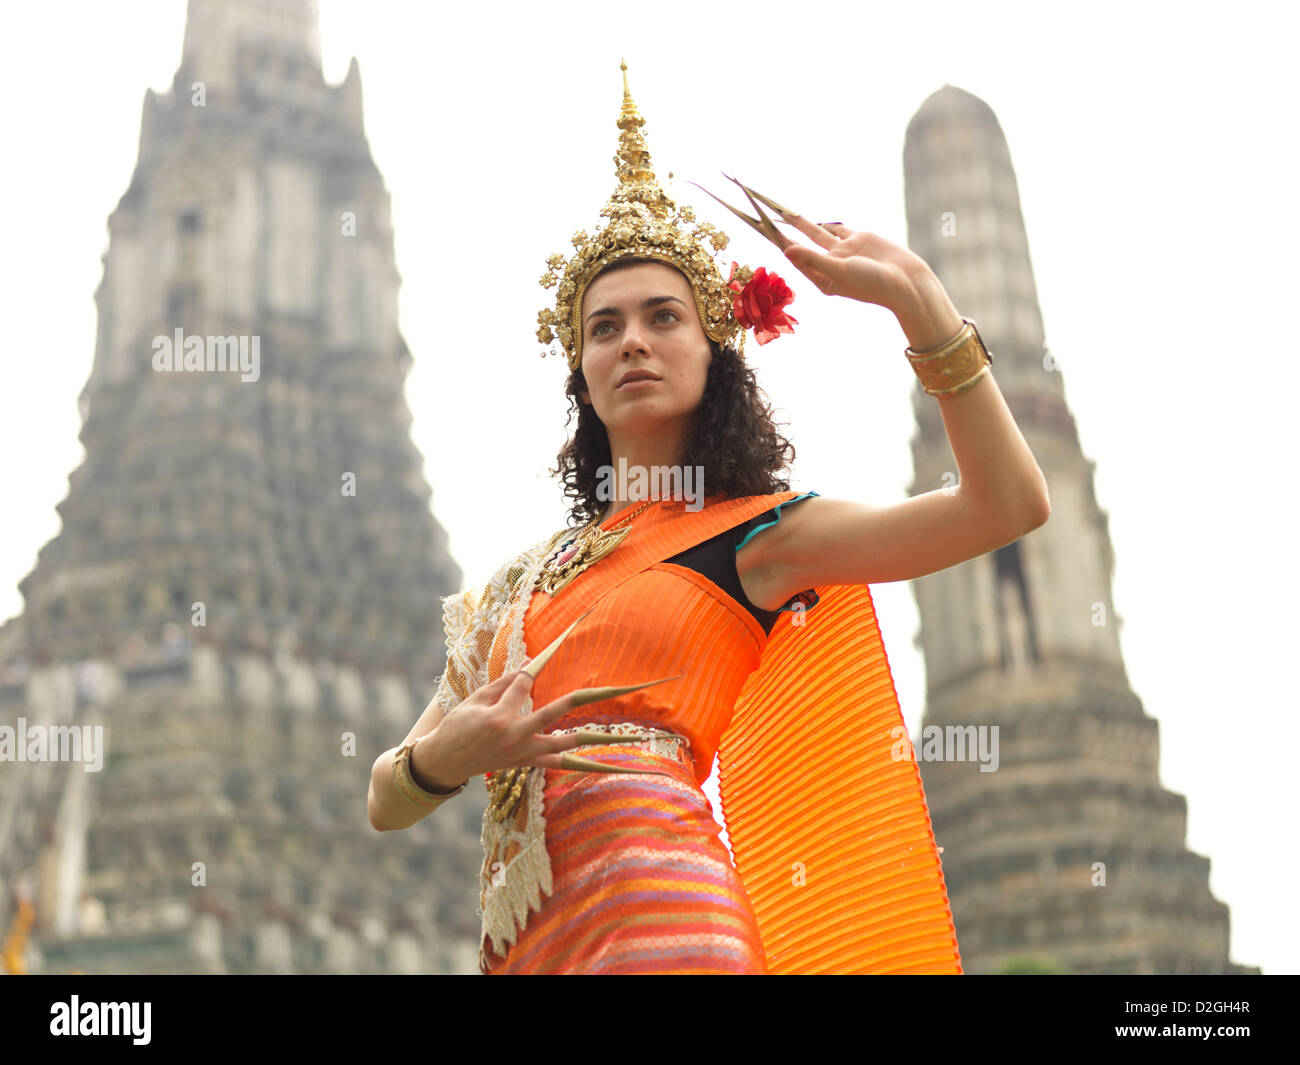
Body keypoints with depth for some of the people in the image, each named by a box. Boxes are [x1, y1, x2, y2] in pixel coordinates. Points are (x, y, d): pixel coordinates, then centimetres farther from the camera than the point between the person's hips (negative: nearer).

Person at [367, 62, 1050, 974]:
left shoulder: (755, 535, 5)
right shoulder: (530, 575, 18)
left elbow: (1011, 502, -7)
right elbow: (386, 803, 19)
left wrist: (912, 292, -9)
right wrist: (445, 757, -6)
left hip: (655, 899, -4)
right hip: (527, 930, 4)